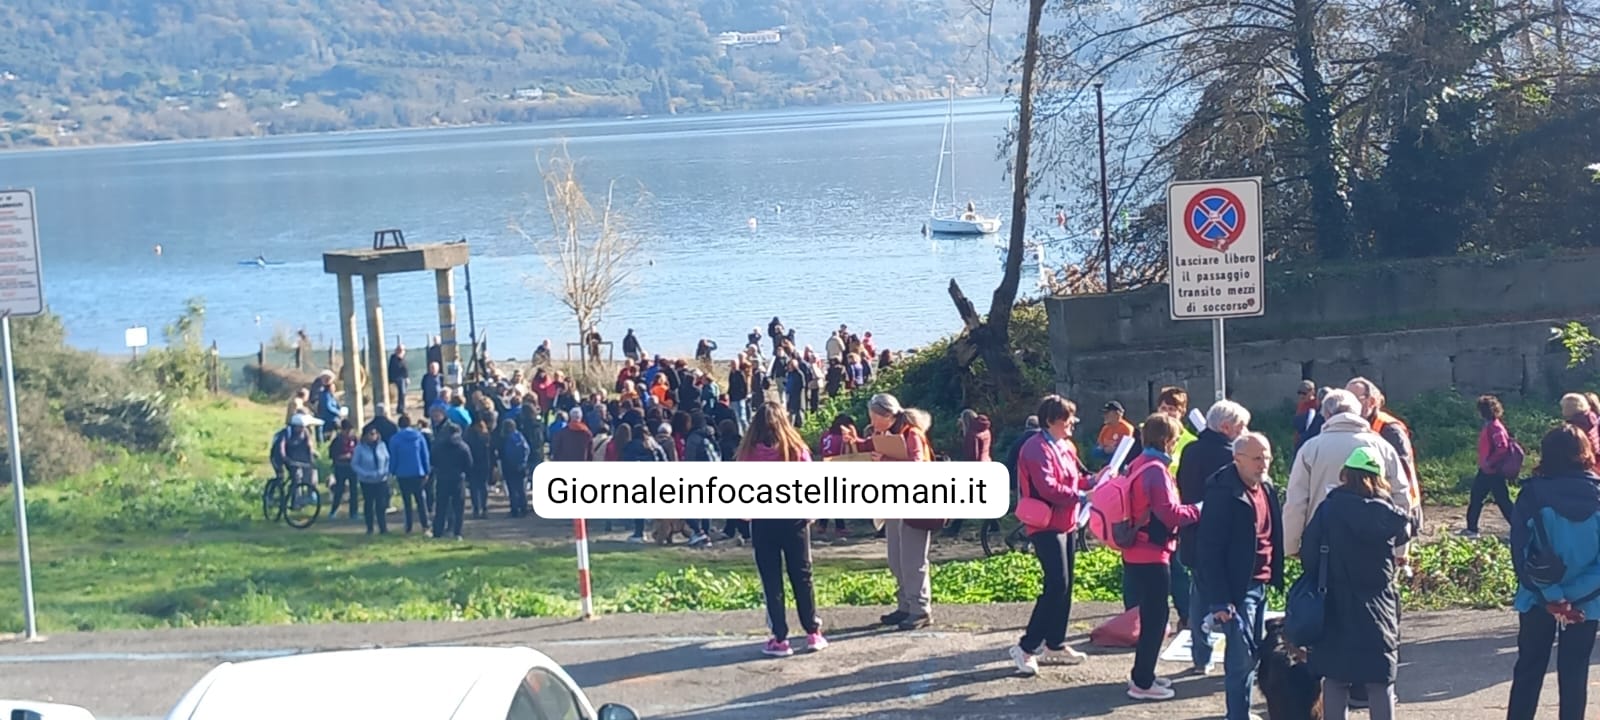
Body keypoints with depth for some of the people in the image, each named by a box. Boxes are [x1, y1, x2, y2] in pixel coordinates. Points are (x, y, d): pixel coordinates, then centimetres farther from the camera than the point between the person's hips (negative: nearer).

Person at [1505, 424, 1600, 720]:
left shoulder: (1533, 493, -10)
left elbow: (1521, 551, -14)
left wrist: (1552, 598, -13)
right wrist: (1574, 596, -11)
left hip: (1539, 598, 0)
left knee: (1529, 670, 12)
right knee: (1574, 673, 9)